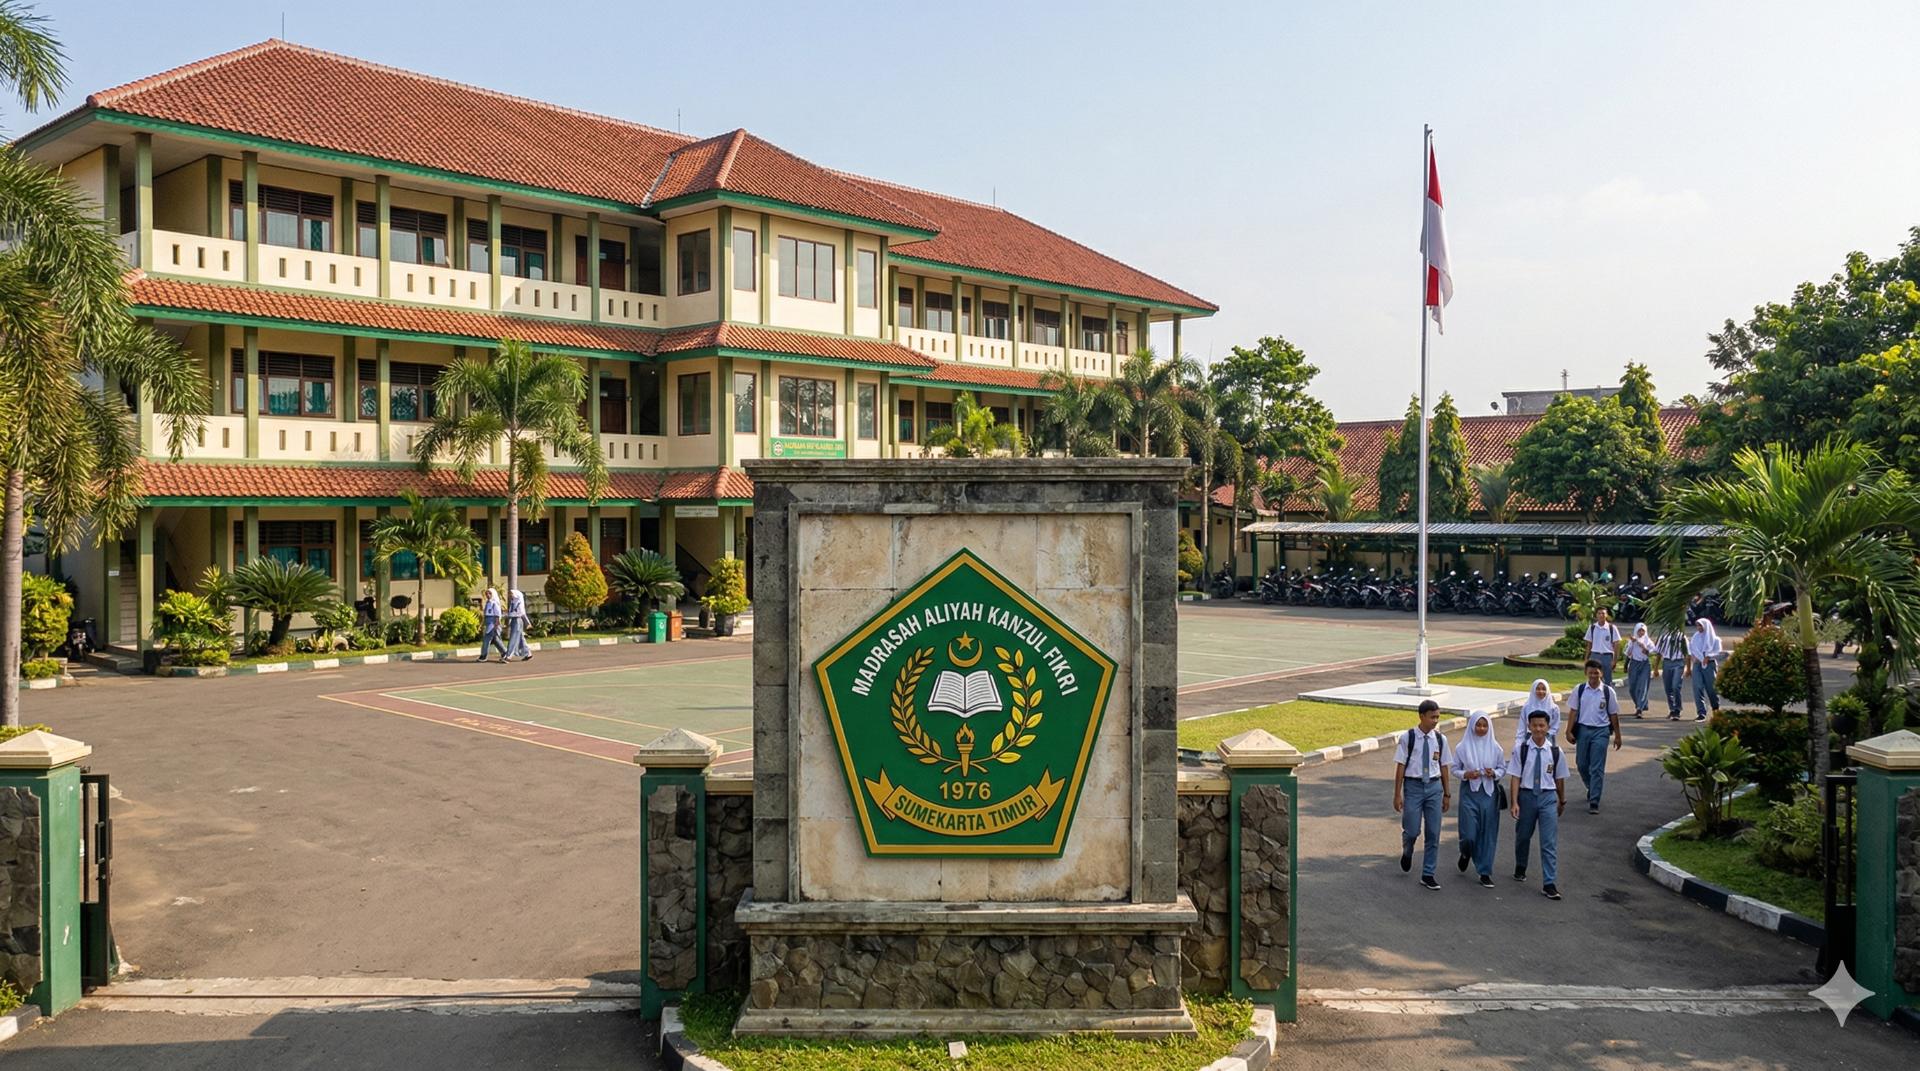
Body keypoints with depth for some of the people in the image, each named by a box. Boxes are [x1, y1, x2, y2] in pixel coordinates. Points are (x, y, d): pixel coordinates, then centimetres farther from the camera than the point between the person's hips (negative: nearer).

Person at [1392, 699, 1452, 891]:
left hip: (1434, 787, 3)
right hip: (1413, 786, -3)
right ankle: (1407, 852, 34)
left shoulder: (1440, 739, 2)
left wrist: (1447, 794, 13)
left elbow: (1443, 767, 9)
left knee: (1433, 833, 4)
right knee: (1412, 831, -3)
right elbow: (1400, 767, -5)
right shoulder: (1408, 738, -8)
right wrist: (1397, 795, -5)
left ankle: (1428, 875, 15)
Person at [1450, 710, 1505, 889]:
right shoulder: (1462, 747, -3)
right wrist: (1465, 774, -15)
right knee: (1469, 834, -3)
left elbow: (1503, 767, 9)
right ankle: (1466, 853, 33)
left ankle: (1485, 873, 14)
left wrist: (1494, 773, -12)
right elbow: (1454, 768, 4)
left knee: (1488, 834, 3)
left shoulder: (1495, 747, 0)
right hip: (1469, 792, -1)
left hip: (1489, 792, 1)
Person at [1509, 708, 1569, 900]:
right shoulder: (1520, 749, -9)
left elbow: (1560, 778, 7)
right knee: (1523, 836, 19)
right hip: (1526, 795, 0)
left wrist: (1562, 801, 18)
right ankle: (1520, 868, 44)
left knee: (1550, 842, -5)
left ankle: (1549, 883, -1)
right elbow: (1515, 777, -8)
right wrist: (1514, 802, -13)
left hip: (1548, 797, 0)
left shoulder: (1556, 751, -5)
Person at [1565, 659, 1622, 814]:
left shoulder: (1608, 691, -2)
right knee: (1582, 764, 12)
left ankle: (1594, 802, -3)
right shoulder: (1579, 689, 1)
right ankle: (1591, 788, 40)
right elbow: (1573, 711, 3)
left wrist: (1617, 736, 6)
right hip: (1583, 729, 2)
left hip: (1600, 731, -2)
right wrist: (1569, 731, -2)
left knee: (1597, 768, -5)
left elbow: (1613, 715, 4)